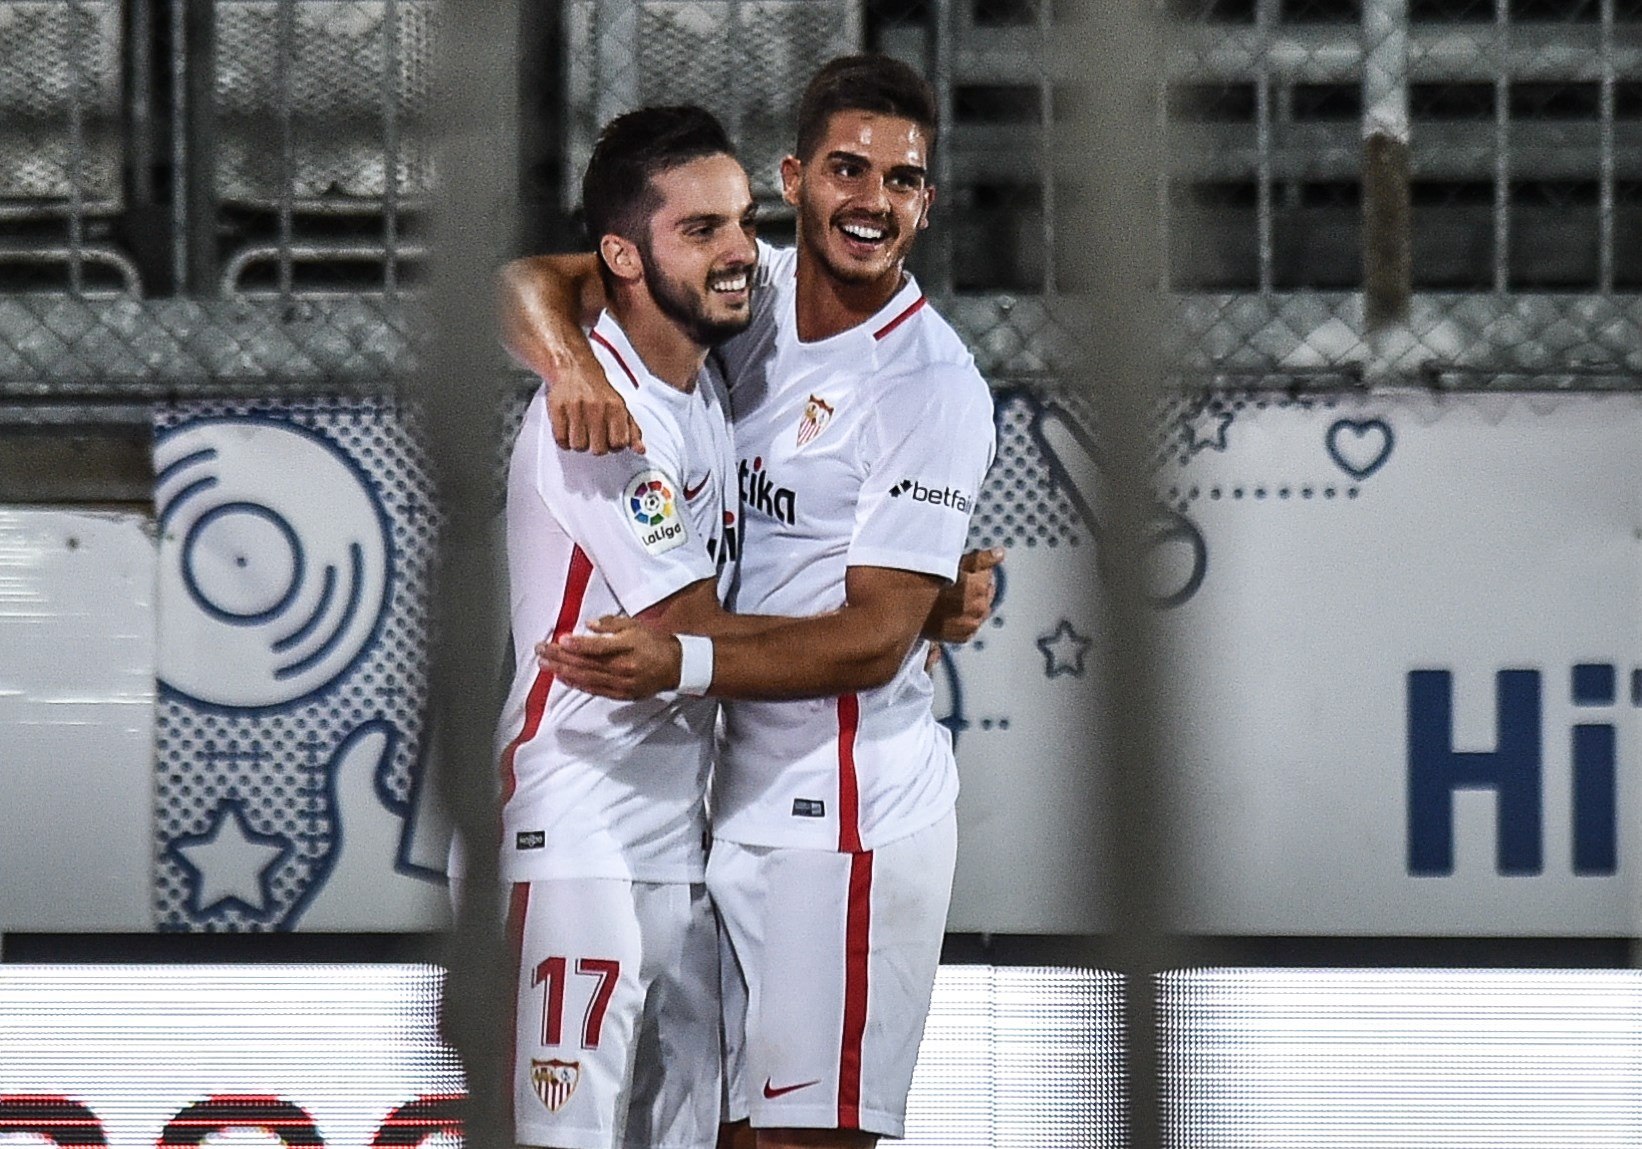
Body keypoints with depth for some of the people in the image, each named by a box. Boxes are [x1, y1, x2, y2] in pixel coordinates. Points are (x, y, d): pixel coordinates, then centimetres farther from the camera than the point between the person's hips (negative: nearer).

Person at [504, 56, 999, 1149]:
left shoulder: (932, 387, -13)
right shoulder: (752, 294, 7)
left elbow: (878, 639, -16)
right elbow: (540, 279, 7)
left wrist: (685, 660, -29)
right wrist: (570, 358, -17)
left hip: (842, 817, -7)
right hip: (735, 801, 7)